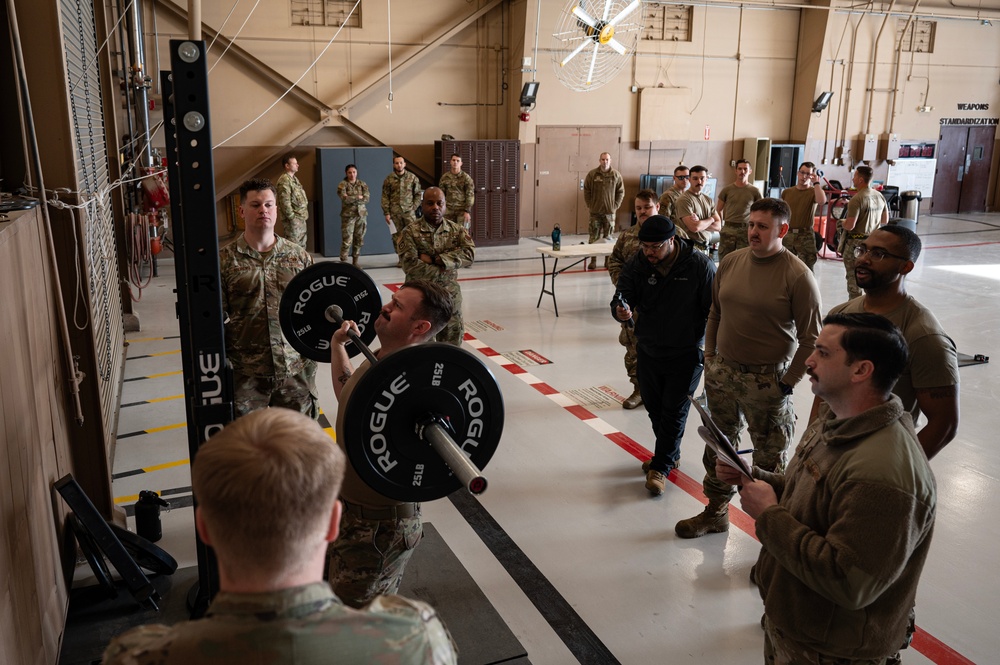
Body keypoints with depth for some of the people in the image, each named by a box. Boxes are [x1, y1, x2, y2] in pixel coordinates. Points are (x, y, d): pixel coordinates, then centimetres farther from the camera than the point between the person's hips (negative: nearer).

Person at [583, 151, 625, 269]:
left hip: (609, 212, 1)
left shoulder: (616, 175, 3)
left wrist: (615, 206, 0)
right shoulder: (592, 174, 1)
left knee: (608, 237, 6)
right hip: (595, 211, 0)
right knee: (594, 237, -1)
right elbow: (586, 191, 5)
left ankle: (608, 260, 14)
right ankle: (593, 260, 5)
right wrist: (589, 205, 0)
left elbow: (621, 192, 7)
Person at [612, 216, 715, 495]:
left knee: (674, 411, 4)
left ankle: (661, 466, 19)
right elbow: (622, 297, -7)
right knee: (654, 407, 16)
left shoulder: (700, 265, -18)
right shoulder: (637, 264, -8)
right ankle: (671, 454, 38)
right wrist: (620, 311, -32)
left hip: (686, 354, -4)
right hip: (648, 351, 5)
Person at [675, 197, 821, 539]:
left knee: (769, 456, 9)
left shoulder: (797, 276, -13)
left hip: (768, 379, -5)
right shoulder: (731, 262, 3)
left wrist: (787, 383, -11)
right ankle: (716, 512, 36)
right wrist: (710, 359, 10)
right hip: (723, 370, 5)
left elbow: (810, 338, -11)